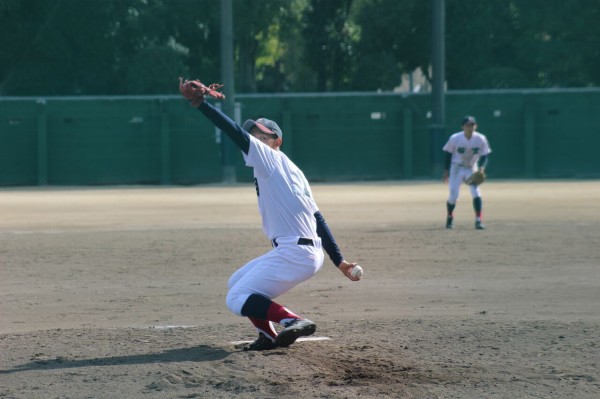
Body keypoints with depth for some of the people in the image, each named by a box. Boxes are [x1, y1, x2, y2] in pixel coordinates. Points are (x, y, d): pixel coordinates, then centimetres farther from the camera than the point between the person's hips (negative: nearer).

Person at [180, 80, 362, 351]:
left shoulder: (272, 159, -4)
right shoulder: (292, 170, 21)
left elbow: (236, 133, -16)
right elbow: (317, 219, 19)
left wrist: (200, 104, -20)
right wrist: (339, 261, 17)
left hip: (294, 254, -10)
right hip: (307, 254, 10)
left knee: (237, 299, -9)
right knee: (237, 284, 21)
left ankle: (293, 321, -21)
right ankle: (268, 336, 14)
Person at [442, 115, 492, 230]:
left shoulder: (480, 139, -12)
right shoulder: (455, 139, -15)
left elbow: (484, 156, -4)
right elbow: (448, 154, -3)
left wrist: (481, 168, -22)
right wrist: (446, 171, -4)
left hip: (472, 169, 1)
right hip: (457, 168, -1)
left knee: (476, 193, -16)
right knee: (453, 195, -6)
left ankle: (478, 220, -13)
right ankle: (449, 217, 21)